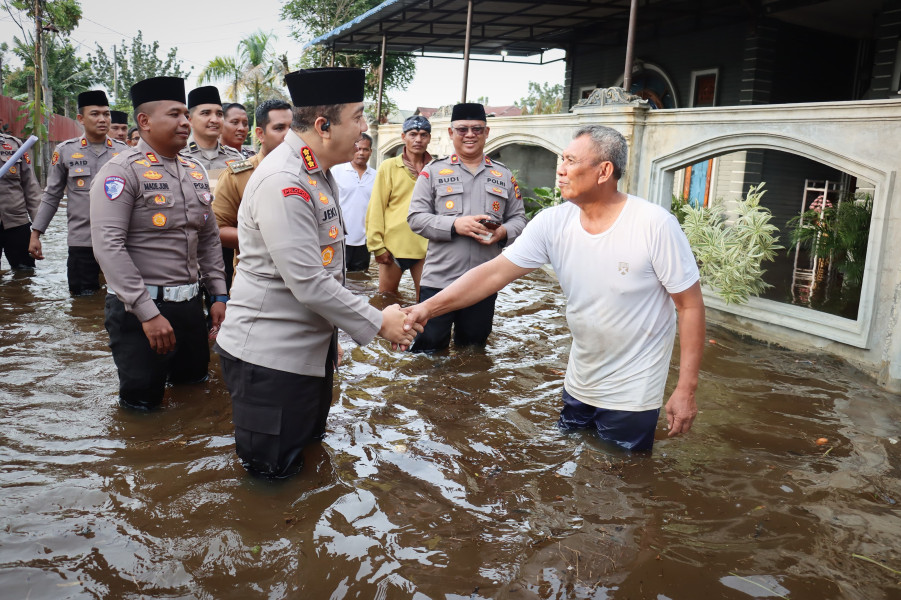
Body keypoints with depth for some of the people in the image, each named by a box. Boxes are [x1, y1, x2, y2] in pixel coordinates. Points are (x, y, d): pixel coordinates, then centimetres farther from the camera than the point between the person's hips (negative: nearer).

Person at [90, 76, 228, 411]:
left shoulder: (195, 173, 10)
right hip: (138, 308, -6)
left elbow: (209, 239, 16)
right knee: (142, 402, 4)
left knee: (194, 384, 19)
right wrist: (148, 313, -23)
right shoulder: (122, 170, -12)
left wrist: (219, 295, 10)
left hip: (189, 302, 7)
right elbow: (108, 247, -20)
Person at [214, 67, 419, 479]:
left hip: (311, 347, 10)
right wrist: (378, 322, -17)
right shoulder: (283, 183, -24)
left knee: (309, 442, 25)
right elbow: (307, 282, -26)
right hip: (270, 355, -10)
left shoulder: (319, 174, 8)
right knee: (273, 468, 6)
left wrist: (330, 335, 18)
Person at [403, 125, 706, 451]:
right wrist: (428, 307, -21)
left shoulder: (655, 225, -21)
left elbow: (691, 306, -15)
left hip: (632, 396, -5)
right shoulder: (553, 223, -9)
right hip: (578, 386, 5)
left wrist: (686, 389, -15)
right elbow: (495, 272, -12)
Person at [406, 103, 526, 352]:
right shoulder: (433, 171, 3)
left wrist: (503, 232, -11)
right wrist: (454, 225, -18)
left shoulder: (504, 176, 11)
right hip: (439, 281, -3)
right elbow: (416, 218, -3)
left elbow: (518, 218, 12)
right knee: (428, 348, 1)